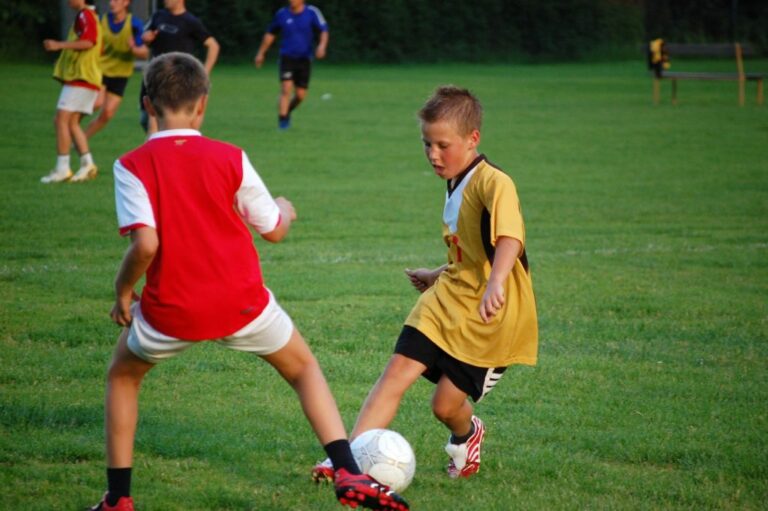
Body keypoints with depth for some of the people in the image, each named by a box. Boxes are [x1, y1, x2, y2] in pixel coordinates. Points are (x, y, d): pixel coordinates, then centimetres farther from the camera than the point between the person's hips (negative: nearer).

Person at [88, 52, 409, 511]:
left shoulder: (132, 166, -7)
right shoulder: (229, 159, -3)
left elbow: (145, 244, -19)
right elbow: (273, 230, 4)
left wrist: (123, 291, -1)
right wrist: (286, 211, 27)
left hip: (170, 310, 0)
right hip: (241, 302, 1)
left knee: (123, 376, 27)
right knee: (304, 368, 22)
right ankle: (349, 473, 5)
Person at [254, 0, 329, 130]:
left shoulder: (312, 12, -6)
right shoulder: (282, 14, 0)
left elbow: (324, 31, -7)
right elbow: (270, 34, 13)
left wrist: (322, 45, -27)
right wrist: (261, 53, 17)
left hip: (304, 59, 1)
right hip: (287, 57, -1)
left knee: (300, 95, 3)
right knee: (286, 89, -17)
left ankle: (288, 111, 32)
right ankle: (282, 120, -14)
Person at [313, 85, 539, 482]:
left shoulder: (494, 183, -18)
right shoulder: (455, 188, 12)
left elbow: (509, 238, -37)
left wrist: (495, 285, -52)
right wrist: (440, 276, 32)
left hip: (489, 316, -7)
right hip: (447, 301, 7)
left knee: (446, 404, -2)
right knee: (396, 373, -10)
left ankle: (467, 436, 34)